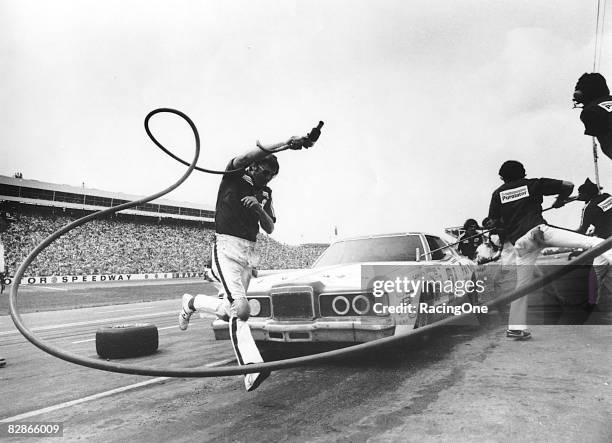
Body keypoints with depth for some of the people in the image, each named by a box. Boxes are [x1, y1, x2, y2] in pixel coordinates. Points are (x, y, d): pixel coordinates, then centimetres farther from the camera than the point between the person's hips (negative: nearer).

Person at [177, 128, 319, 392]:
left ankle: (191, 303, 28)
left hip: (249, 253, 7)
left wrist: (259, 208, -9)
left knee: (228, 312, 8)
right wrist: (286, 145, -28)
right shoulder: (233, 175, 2)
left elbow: (270, 229, 11)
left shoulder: (265, 194, 17)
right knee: (240, 309, -21)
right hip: (227, 248, -7)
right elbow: (246, 157, -20)